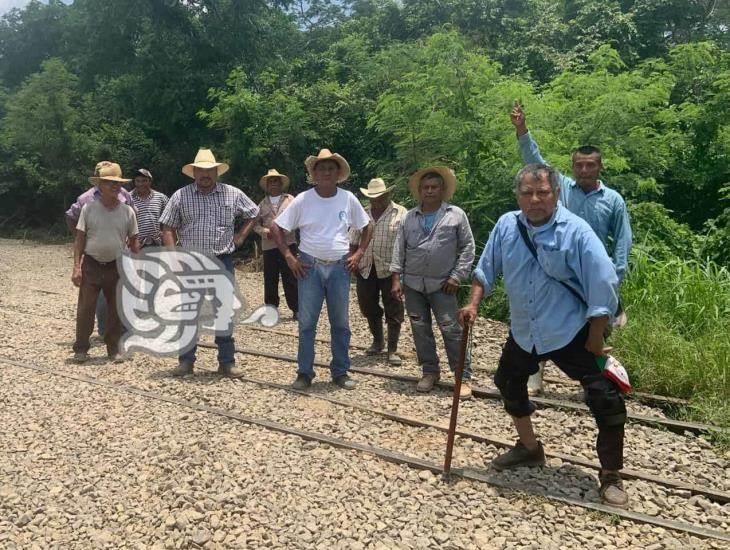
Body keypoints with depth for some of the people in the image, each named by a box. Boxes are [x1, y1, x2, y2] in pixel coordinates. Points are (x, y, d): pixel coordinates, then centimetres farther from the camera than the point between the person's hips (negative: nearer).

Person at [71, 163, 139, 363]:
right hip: (91, 265, -1)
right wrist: (76, 267, -8)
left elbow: (133, 242, 6)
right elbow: (80, 239, -1)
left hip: (117, 267, 1)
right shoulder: (88, 208, -3)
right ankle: (80, 349, 14)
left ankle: (114, 349, 19)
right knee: (85, 309, 1)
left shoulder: (127, 211, 0)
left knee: (116, 310, 8)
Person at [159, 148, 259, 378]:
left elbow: (253, 213, 16)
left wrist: (241, 235, 4)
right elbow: (168, 228, 2)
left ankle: (227, 362, 14)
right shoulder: (180, 196, 0)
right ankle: (186, 362, 18)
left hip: (222, 262, 0)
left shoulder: (232, 194, 2)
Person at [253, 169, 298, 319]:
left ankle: (296, 309, 2)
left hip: (287, 244, -3)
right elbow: (255, 224, 11)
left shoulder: (290, 200, 7)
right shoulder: (262, 204, 15)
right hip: (269, 246, 3)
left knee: (290, 278, -4)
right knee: (270, 279, 7)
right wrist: (265, 232, -9)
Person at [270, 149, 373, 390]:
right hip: (310, 267, -1)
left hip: (339, 267, 2)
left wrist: (359, 254, 3)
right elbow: (276, 227, -1)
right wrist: (289, 257, -7)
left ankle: (340, 372, 21)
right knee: (306, 323, 3)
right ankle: (304, 373, 15)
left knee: (341, 323, 8)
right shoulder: (303, 200, -4)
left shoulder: (348, 199, 1)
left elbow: (367, 226, 14)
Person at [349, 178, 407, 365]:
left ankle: (392, 350, 8)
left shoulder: (400, 214, -1)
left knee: (393, 311, 0)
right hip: (366, 269, 4)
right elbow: (353, 242, 14)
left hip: (390, 269, -4)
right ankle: (377, 341, 34)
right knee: (369, 307, 13)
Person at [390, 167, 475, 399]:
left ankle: (464, 376, 2)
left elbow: (467, 247, 0)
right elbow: (399, 249, 8)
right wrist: (396, 278, 1)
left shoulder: (456, 215, 1)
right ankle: (430, 371, 23)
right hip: (413, 284, 4)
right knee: (420, 330, 9)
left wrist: (457, 276, -8)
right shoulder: (409, 217, 9)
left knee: (451, 330, -5)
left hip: (442, 285, -3)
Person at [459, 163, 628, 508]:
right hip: (524, 332, 5)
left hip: (571, 333, -5)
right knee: (508, 382, 21)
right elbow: (486, 269, 7)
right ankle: (529, 448, 44)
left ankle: (611, 476, 13)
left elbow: (603, 285, -20)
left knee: (606, 399, -8)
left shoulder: (576, 231, -20)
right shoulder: (506, 226, -5)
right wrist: (473, 304, -3)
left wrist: (595, 339, -17)